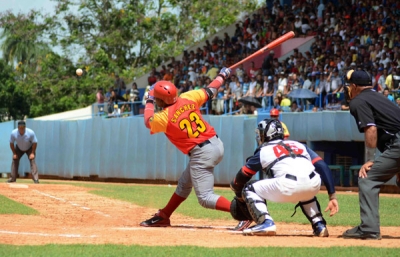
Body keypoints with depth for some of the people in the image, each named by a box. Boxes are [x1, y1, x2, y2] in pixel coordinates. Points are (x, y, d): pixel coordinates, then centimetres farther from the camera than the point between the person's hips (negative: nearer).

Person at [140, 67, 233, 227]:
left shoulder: (163, 118, -12)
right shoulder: (188, 98, 0)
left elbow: (148, 121, 10)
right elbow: (210, 91, 15)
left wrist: (149, 102, 25)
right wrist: (222, 76, 33)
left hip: (201, 153, -9)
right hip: (216, 143, 9)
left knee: (205, 198, -8)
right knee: (184, 184, 24)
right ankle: (163, 217, 37)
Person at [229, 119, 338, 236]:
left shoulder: (263, 151, 22)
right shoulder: (299, 145, 32)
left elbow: (240, 179, 23)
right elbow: (324, 168, 19)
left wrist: (239, 197, 43)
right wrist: (332, 197, 16)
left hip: (288, 187, -5)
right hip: (314, 186, 5)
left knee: (249, 188, 17)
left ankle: (265, 222, -4)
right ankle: (319, 225, 23)